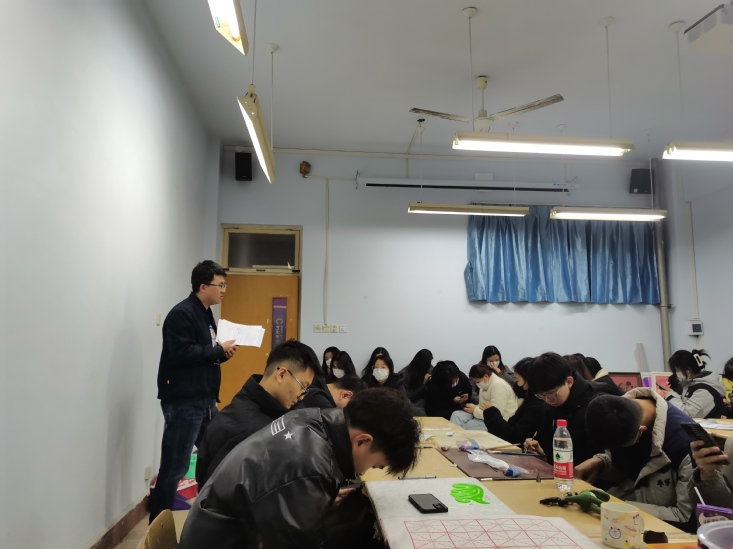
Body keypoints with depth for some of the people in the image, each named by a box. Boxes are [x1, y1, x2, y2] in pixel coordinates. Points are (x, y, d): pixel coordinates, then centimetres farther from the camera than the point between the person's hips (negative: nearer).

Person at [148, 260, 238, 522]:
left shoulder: (206, 314, 15)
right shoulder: (182, 314, -13)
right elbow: (180, 353, -24)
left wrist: (222, 354, 2)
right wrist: (218, 349, -16)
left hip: (205, 400, 9)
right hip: (183, 402, -9)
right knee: (174, 468, -1)